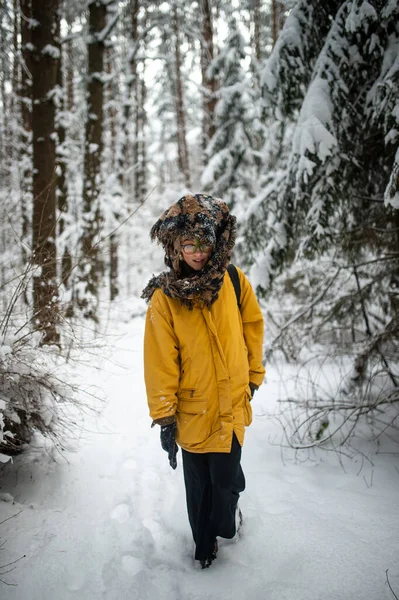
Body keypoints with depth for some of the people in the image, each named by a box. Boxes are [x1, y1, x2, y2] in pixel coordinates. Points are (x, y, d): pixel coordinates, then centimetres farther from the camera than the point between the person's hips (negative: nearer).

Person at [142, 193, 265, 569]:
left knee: (225, 474, 4)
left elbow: (252, 325, 7)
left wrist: (253, 374, 11)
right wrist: (164, 416, -8)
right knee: (198, 480, 13)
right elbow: (160, 360, -10)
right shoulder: (163, 297, -12)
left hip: (232, 400, 1)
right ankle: (204, 543, 38)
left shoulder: (233, 281, -7)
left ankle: (225, 520, 38)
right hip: (192, 407, -1)